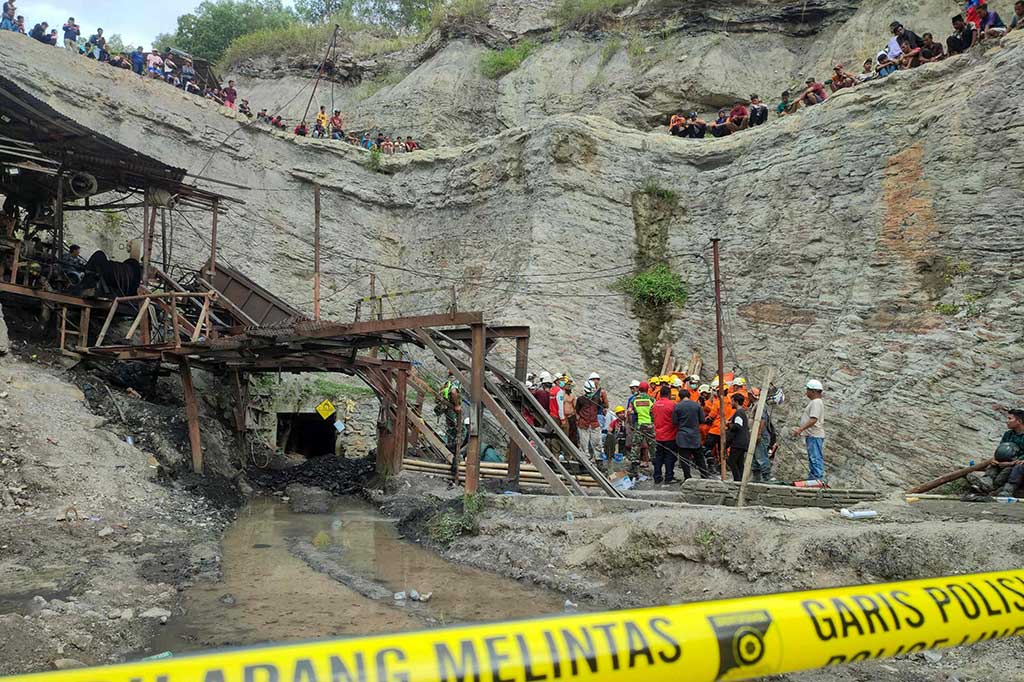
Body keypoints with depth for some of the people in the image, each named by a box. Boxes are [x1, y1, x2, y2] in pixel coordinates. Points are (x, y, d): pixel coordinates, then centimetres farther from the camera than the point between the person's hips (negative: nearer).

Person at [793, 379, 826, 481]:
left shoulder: (816, 402, -13)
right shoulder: (815, 402, 20)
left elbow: (813, 420, -24)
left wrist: (801, 429, -27)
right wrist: (800, 429, 23)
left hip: (814, 436, -11)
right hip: (812, 435, 11)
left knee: (816, 458, -12)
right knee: (813, 458, 14)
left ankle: (818, 479, -13)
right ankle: (812, 478, 19)